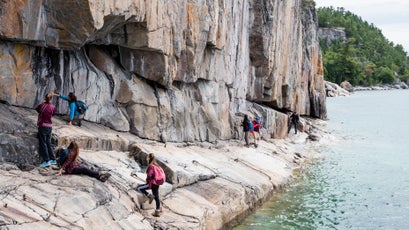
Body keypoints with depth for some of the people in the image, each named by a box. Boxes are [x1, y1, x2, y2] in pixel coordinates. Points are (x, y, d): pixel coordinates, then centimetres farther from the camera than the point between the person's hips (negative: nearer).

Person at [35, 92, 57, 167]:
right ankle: (53, 159, 17)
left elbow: (37, 109, 10)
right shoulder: (53, 107, -2)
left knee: (43, 144, 0)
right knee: (48, 143, 15)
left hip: (42, 126, -4)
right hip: (50, 126, 4)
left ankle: (46, 161, -2)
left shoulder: (42, 105, -9)